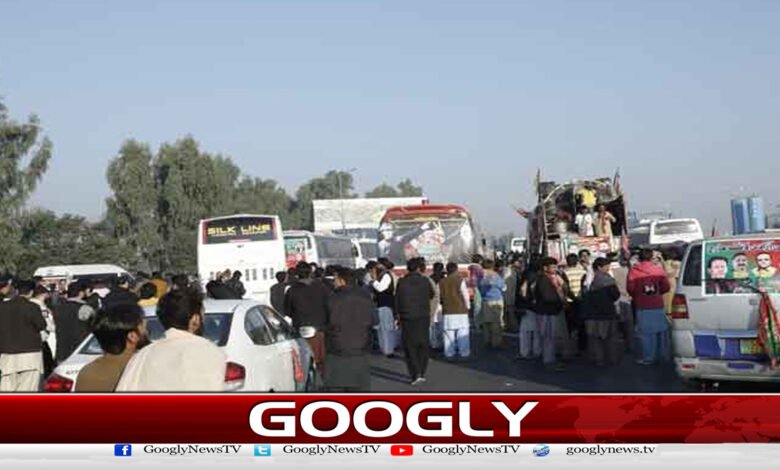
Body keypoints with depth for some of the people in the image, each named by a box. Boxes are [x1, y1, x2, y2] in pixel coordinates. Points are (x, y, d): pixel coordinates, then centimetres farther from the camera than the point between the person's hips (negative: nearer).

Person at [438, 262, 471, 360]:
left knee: (448, 333, 9)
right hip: (460, 311, -3)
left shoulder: (441, 282, 1)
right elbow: (465, 295, -7)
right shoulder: (460, 281, -9)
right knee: (462, 333, 4)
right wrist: (468, 306, 7)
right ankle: (464, 352, 5)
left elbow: (440, 296, 7)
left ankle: (449, 352, 11)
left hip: (447, 312, 3)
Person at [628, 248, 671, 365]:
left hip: (643, 307, -3)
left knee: (646, 333, 1)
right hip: (658, 305, 3)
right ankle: (664, 355, 20)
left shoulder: (634, 271, -7)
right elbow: (666, 286, 0)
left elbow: (630, 289, -11)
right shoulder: (658, 269, 1)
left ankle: (648, 358, 2)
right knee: (661, 331, 13)